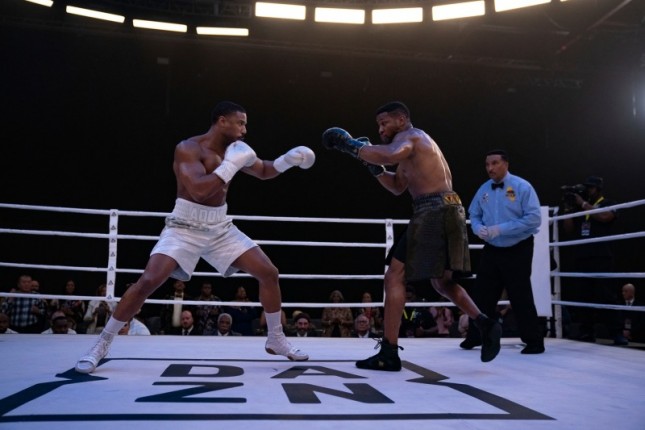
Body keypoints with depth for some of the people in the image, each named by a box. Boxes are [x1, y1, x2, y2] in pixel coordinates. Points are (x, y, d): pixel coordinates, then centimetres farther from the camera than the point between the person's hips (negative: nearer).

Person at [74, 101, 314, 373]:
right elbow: (199, 191, -31)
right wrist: (231, 165, -26)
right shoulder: (188, 149, -16)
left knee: (269, 273, -1)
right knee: (147, 283, -21)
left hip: (221, 229, 6)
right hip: (185, 229, -6)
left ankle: (276, 340, 16)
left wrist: (287, 160, 4)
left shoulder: (234, 150, 5)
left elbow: (263, 171, 21)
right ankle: (101, 345, -1)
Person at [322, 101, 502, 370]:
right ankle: (485, 324, 8)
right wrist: (373, 165, 16)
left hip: (433, 212, -10)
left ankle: (388, 355, -6)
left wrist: (351, 146, -19)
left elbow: (390, 155, -30)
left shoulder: (407, 136, -4)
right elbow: (397, 187, 30)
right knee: (441, 282, 22)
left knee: (395, 277, -7)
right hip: (447, 211, 10)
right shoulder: (417, 141, 27)